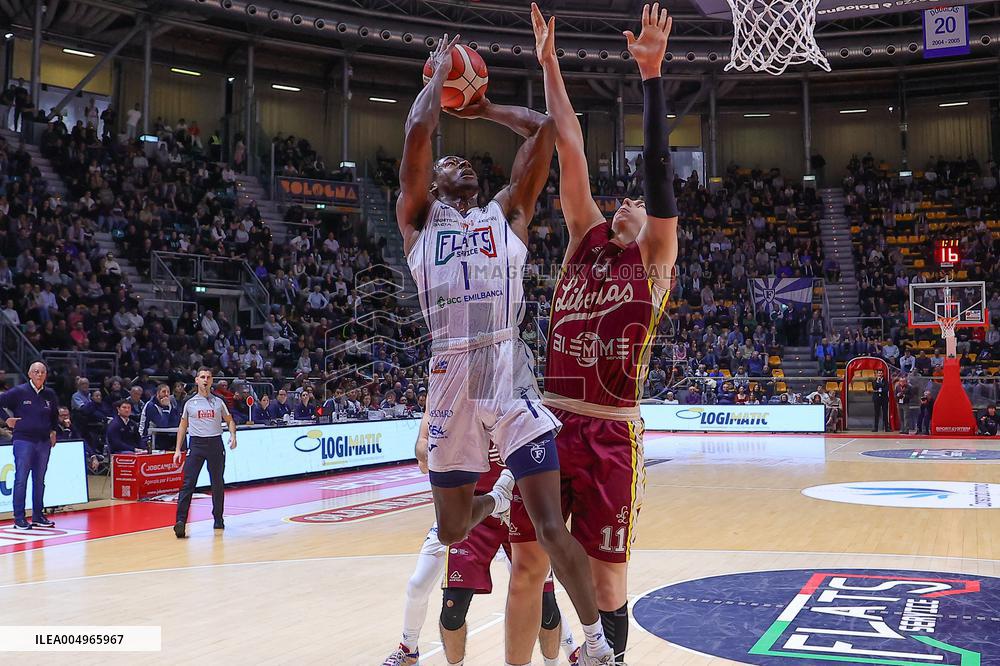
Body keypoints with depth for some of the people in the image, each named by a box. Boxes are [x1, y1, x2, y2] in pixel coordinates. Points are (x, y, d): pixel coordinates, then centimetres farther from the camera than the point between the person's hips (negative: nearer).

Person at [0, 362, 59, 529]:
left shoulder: (50, 394, 8)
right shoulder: (19, 392, -5)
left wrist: (53, 430, 15)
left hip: (44, 442, 4)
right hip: (23, 440, -4)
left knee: (39, 480, 10)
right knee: (21, 480, -3)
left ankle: (38, 516, 17)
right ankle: (19, 518, 2)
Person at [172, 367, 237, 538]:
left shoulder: (218, 402, 8)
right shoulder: (190, 403, 6)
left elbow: (230, 421, 14)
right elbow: (183, 427, 13)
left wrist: (233, 435, -6)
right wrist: (178, 449, 6)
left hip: (215, 443, 1)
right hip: (196, 444, -1)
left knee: (218, 484, 7)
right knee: (188, 484, -12)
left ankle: (218, 519, 20)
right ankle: (180, 521, -17)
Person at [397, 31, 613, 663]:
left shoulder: (509, 214, 17)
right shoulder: (419, 220, 13)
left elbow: (545, 127, 12)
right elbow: (419, 129, 2)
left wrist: (485, 109, 26)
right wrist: (442, 69, 16)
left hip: (513, 383, -1)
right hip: (452, 386, 1)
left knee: (552, 529, -6)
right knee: (450, 533, 13)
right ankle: (485, 505, 50)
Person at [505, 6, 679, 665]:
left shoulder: (655, 259, 6)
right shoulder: (585, 239, 15)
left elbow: (659, 169, -4)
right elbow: (571, 151, 11)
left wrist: (652, 74, -9)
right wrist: (550, 63, 13)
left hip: (610, 434, -3)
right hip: (547, 421, 4)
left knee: (606, 574, 5)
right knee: (529, 564, 8)